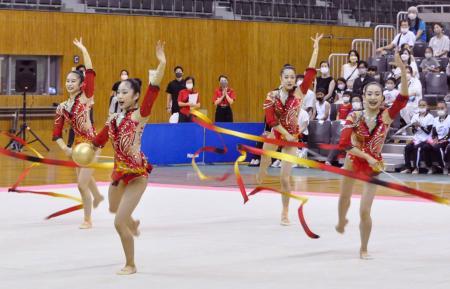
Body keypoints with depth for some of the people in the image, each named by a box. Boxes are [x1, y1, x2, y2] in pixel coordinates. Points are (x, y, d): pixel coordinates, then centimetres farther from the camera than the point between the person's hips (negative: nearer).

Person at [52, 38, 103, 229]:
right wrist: (65, 148, -8)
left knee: (82, 184, -10)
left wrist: (83, 50, -18)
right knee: (84, 179, 24)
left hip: (91, 143, -6)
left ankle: (88, 219, 6)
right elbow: (57, 133, 7)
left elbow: (90, 72, -18)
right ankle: (97, 197, 58)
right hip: (78, 145, 6)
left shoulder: (86, 97, -7)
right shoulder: (62, 107, 5)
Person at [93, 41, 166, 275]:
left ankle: (130, 265, 10)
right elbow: (99, 141, 19)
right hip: (119, 172, 7)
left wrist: (161, 64, -42)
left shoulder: (139, 116, -16)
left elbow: (152, 92, -31)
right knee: (114, 210, 31)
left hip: (137, 174, -7)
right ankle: (132, 223, 67)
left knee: (119, 223, -9)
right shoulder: (114, 119, 2)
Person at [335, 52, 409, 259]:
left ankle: (364, 249, 17)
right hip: (353, 162, 1)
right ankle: (341, 221, 60)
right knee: (344, 197, 24)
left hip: (373, 165, -1)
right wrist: (367, 156, -26)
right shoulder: (354, 117, -15)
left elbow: (403, 98, -29)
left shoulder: (386, 116, -14)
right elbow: (344, 144, -20)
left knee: (365, 210, -5)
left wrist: (403, 70, -40)